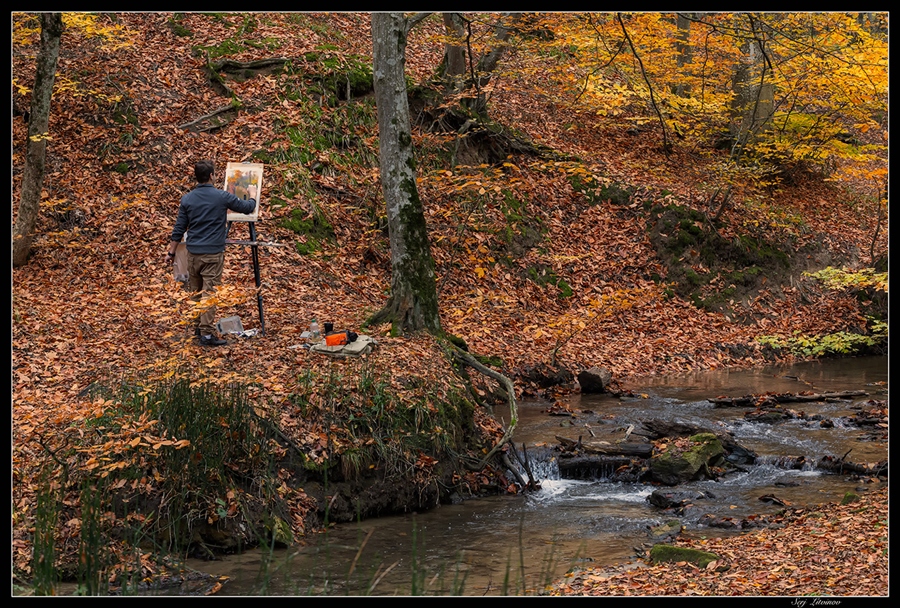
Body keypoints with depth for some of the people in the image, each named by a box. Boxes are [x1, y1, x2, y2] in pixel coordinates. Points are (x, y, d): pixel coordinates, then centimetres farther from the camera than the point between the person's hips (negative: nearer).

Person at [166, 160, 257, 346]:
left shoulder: (187, 199, 1)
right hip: (213, 254, -4)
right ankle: (207, 333, -9)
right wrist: (253, 196, 28)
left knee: (196, 292, 16)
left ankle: (199, 326, 27)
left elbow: (179, 228, 5)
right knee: (209, 293, -5)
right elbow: (247, 208, 6)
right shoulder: (222, 197, -7)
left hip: (193, 253, 4)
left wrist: (171, 252, 14)